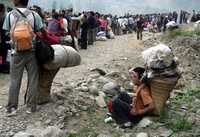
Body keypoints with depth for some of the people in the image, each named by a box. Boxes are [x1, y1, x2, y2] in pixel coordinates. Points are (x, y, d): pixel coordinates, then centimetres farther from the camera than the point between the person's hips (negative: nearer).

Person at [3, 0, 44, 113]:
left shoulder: (9, 15, -4)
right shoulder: (34, 15, -7)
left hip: (17, 53, 1)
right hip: (31, 52, -1)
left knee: (15, 81, 10)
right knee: (33, 80, 9)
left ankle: (12, 107, 15)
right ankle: (31, 106, 14)